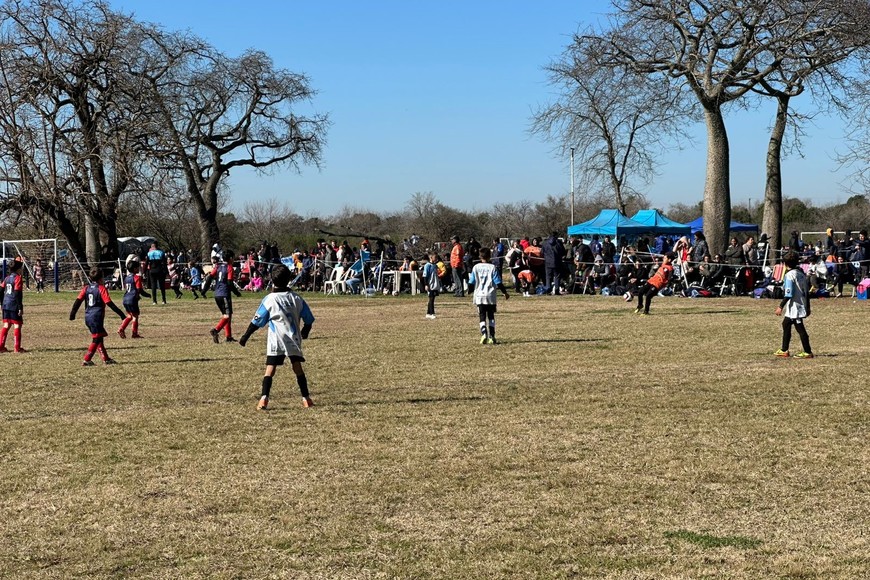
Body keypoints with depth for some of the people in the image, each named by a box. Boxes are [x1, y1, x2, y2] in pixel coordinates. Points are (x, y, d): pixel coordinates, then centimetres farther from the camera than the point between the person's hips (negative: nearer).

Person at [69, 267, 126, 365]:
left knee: (98, 338, 16)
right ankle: (86, 360, -8)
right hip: (97, 317, -7)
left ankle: (106, 359, 19)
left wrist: (73, 312, 4)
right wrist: (120, 313, -9)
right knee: (96, 340, -3)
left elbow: (78, 300, 2)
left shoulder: (86, 288, 10)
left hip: (88, 317, 7)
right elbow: (109, 303, -12)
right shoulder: (101, 288, -6)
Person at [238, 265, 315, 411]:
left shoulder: (269, 299, -5)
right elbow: (309, 319, 11)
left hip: (276, 340, -3)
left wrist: (245, 337, 6)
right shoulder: (296, 298, 5)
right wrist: (305, 332, 31)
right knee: (297, 367, 12)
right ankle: (306, 398, 13)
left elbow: (257, 321, -2)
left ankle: (264, 398, -14)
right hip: (294, 338, 3)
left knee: (270, 368, -3)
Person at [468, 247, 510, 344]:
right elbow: (498, 283, -5)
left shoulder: (476, 267, 0)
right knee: (491, 316, 11)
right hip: (490, 296, 0)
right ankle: (491, 336, 7)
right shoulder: (492, 267, -4)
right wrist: (505, 292, 6)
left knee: (482, 317, 2)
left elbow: (471, 282, 2)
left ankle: (484, 334, -20)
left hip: (479, 296, 0)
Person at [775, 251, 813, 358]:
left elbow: (788, 294, -21)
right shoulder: (801, 273, 11)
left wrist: (781, 306, -18)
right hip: (801, 305, 9)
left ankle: (808, 352, -4)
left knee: (800, 329, -6)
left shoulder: (790, 275, -15)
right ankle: (784, 350, 25)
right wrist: (807, 307, 20)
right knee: (786, 324, 19)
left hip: (794, 307, -9)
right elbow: (807, 291, 14)